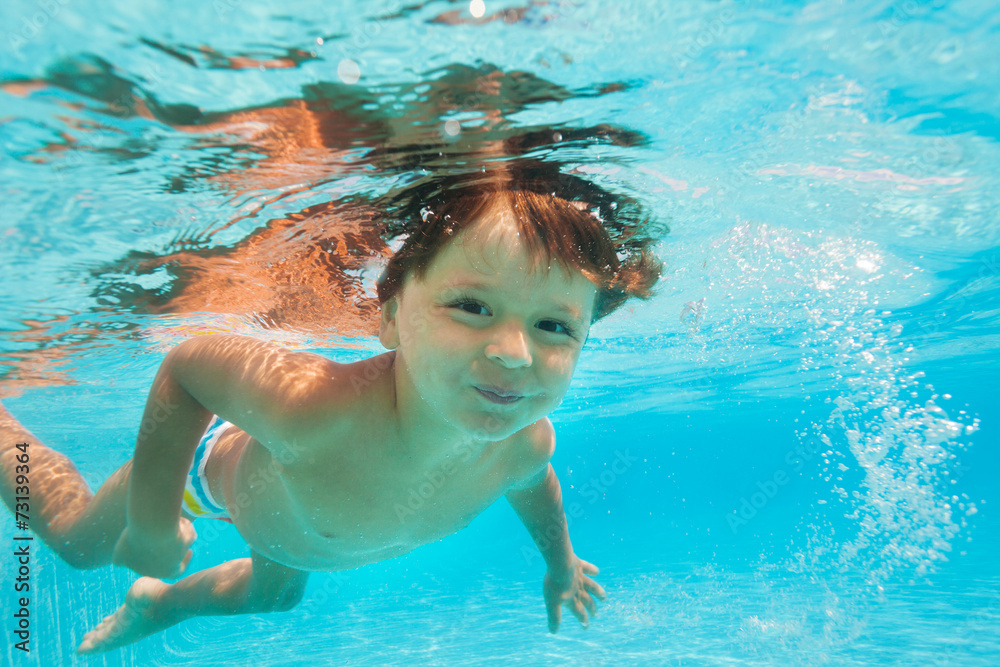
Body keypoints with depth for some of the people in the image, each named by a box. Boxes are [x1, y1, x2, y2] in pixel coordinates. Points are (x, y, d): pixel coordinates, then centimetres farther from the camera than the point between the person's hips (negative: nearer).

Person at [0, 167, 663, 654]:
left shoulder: (527, 444, -34)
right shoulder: (308, 408, -52)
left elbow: (534, 485, -9)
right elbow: (186, 363, -32)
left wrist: (561, 562, 10)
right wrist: (150, 519, -26)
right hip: (218, 462, -4)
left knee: (275, 590, 37)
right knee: (74, 535, 24)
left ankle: (158, 601, 67)